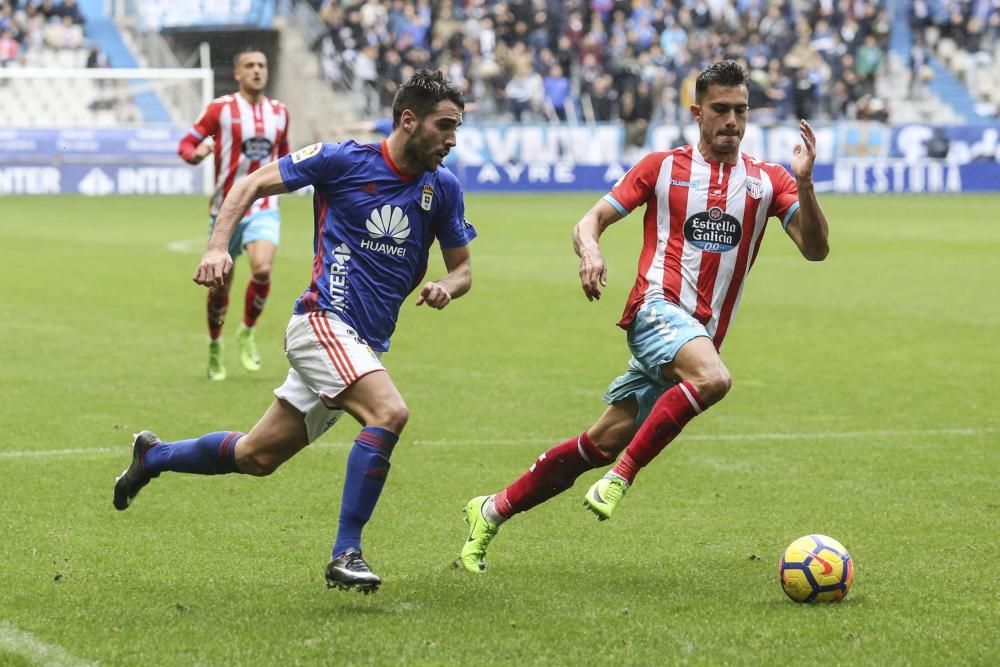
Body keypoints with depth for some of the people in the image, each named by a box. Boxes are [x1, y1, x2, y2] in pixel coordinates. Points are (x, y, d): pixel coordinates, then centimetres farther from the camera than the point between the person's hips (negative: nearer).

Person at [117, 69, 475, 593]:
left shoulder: (442, 188, 6)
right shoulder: (344, 160, -8)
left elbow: (462, 267, 16)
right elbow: (251, 184, 0)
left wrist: (445, 287, -8)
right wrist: (218, 246, -13)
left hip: (366, 347, 7)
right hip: (323, 321, -7)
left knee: (256, 456, 13)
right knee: (389, 412, -31)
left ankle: (154, 456, 38)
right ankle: (345, 554, -27)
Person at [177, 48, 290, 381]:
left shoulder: (279, 112, 8)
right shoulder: (220, 109, -4)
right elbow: (186, 144, -2)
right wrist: (196, 153, -24)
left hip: (264, 207, 1)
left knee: (262, 269, -23)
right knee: (220, 284, 6)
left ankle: (248, 333, 2)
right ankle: (215, 346, 29)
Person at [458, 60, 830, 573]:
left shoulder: (767, 181, 11)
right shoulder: (662, 167, 7)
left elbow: (815, 249, 0)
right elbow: (591, 220, 7)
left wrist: (804, 184, -16)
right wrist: (590, 250, -17)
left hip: (700, 333, 4)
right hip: (658, 307, -4)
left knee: (605, 442, 2)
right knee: (713, 379, -35)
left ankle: (492, 512, 15)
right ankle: (622, 476, -23)